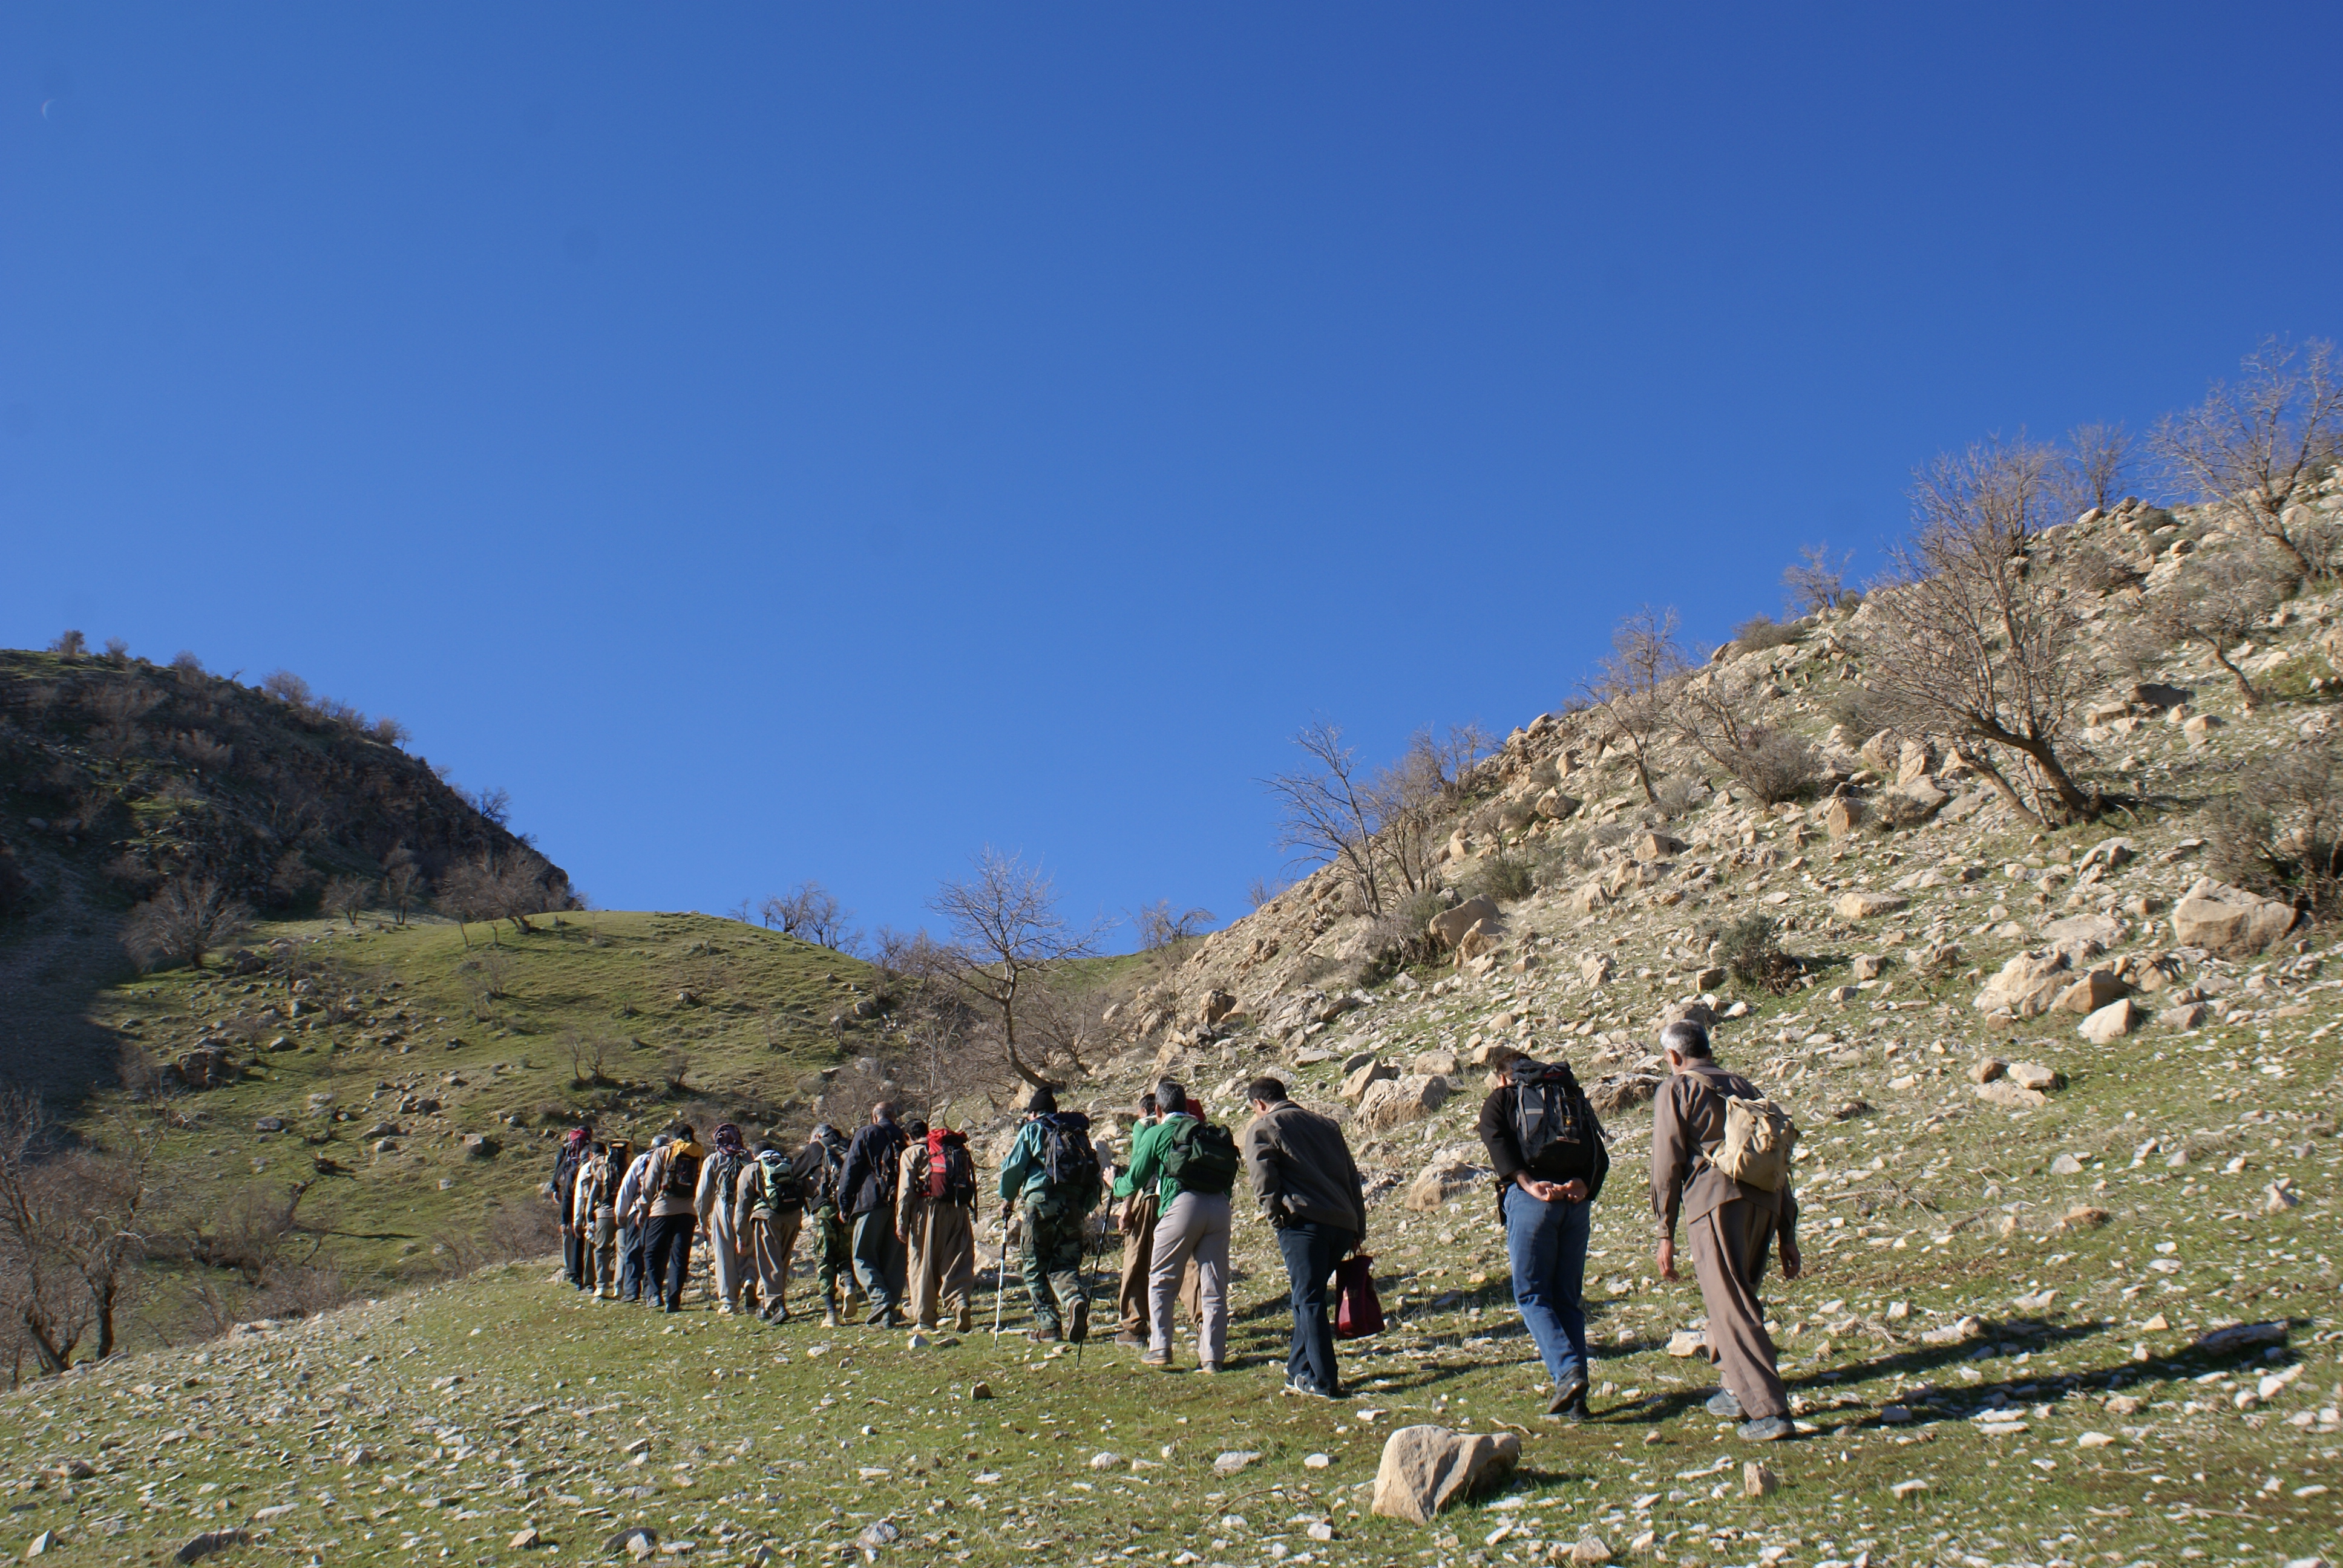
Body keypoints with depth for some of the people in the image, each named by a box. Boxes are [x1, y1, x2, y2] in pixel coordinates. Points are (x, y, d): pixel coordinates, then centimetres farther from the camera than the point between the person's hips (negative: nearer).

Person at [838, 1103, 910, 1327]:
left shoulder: (865, 1135, 3)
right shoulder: (904, 1137, 14)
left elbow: (850, 1171, -2)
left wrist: (844, 1204, 2)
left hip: (871, 1202, -4)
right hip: (900, 1205, 4)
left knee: (863, 1258, 1)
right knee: (895, 1260, 7)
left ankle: (880, 1299, -20)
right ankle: (891, 1313, 1)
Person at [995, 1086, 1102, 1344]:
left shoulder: (1033, 1129, 7)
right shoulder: (1077, 1132, 19)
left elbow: (1012, 1168, 1)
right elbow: (1093, 1171, 14)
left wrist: (1008, 1199, 17)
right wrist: (1086, 1208, 21)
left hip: (1042, 1200, -4)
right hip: (1074, 1204, 4)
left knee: (1036, 1267, 7)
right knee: (1064, 1264, 9)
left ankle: (1048, 1327, 3)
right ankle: (1074, 1300, -22)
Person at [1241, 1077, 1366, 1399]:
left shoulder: (1262, 1128, 6)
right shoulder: (1325, 1124, 24)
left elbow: (1262, 1180, -8)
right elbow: (1352, 1176, 21)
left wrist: (1277, 1217, 3)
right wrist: (1359, 1228, 21)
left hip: (1304, 1222, -6)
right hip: (1344, 1224, 6)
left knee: (1308, 1300, -3)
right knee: (1309, 1296, 17)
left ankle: (1323, 1382, -6)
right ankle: (1299, 1371, 22)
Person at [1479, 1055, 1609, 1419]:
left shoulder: (1499, 1099, 16)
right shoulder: (1573, 1096, 27)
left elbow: (1498, 1143, -5)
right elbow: (1600, 1156, 10)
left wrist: (1529, 1185, -15)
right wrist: (1583, 1185, -5)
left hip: (1529, 1199, -4)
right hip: (1577, 1201, 4)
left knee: (1532, 1295, 2)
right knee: (1569, 1298, 10)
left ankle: (1567, 1372, -18)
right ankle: (1575, 1398, 5)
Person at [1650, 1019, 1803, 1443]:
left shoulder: (1677, 1089, 9)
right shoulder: (1745, 1088, 25)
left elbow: (1668, 1164, 0)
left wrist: (1666, 1234, 1)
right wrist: (1787, 1235, 23)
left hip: (1715, 1199, -6)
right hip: (1764, 1201, 6)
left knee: (1731, 1307, -6)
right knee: (1736, 1296, 22)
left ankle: (1769, 1410, -13)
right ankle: (1739, 1391, 30)